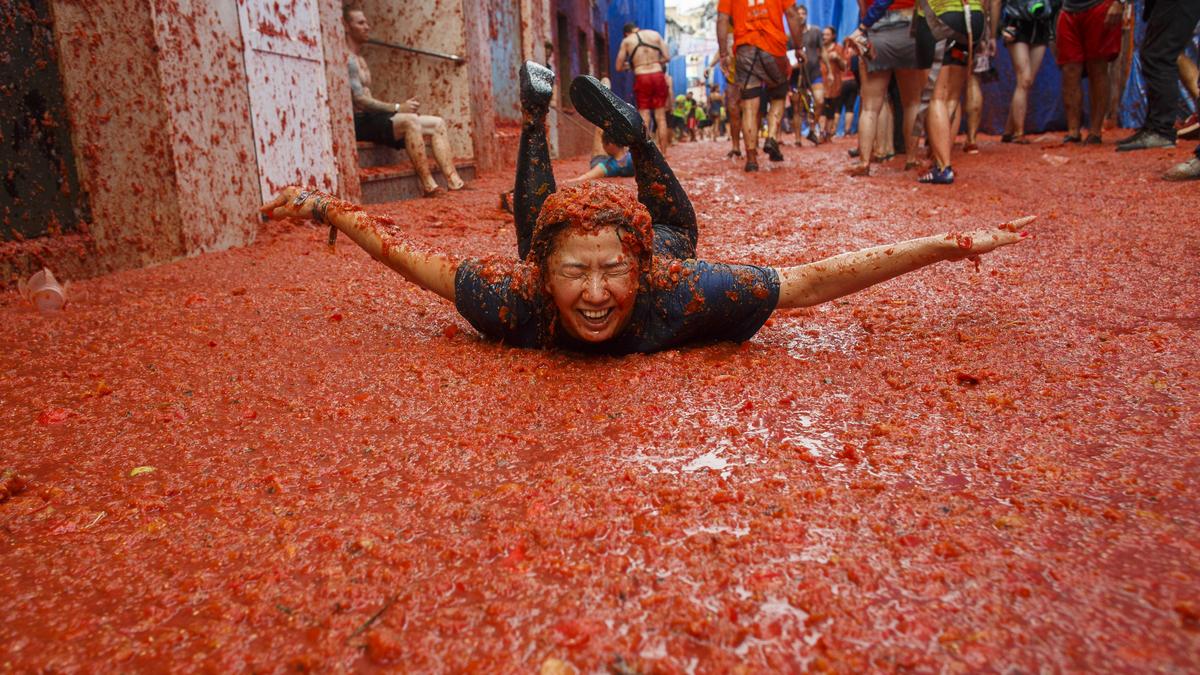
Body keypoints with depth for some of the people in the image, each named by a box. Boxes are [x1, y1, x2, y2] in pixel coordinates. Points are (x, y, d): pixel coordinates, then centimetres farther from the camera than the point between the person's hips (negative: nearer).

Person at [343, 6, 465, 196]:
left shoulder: (360, 59, 24)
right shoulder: (347, 59, -8)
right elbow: (359, 100, -18)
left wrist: (401, 108, 2)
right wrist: (398, 108, -19)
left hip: (372, 117, 10)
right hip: (360, 122, -10)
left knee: (438, 123, -1)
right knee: (410, 121, -35)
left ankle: (454, 181, -16)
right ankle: (428, 185, -35)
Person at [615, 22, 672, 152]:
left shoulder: (626, 41, 7)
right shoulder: (655, 34, 10)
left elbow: (619, 67, 6)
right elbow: (667, 57, 7)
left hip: (641, 79, -1)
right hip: (658, 76, 1)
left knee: (644, 120, 1)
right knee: (661, 118, 5)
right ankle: (663, 154, 5)